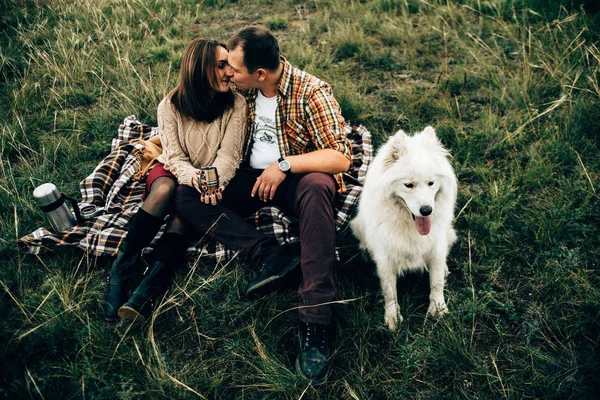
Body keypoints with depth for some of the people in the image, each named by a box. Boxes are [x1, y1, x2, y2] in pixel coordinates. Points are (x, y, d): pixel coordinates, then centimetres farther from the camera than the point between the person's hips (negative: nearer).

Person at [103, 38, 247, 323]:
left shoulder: (235, 104, -8)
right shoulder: (171, 105, -7)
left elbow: (228, 155, -13)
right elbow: (175, 157, -11)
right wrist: (196, 179, -33)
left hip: (215, 177, 0)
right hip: (173, 170, 1)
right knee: (165, 190, -35)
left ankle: (148, 289, -43)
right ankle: (120, 271, -30)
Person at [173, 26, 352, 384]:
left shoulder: (311, 93, -17)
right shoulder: (245, 89, 0)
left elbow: (341, 157, -23)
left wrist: (284, 165, -29)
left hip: (297, 178, -5)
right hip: (253, 177, 6)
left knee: (317, 187, -41)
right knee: (187, 196, -14)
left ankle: (315, 322, -42)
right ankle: (272, 257, -26)